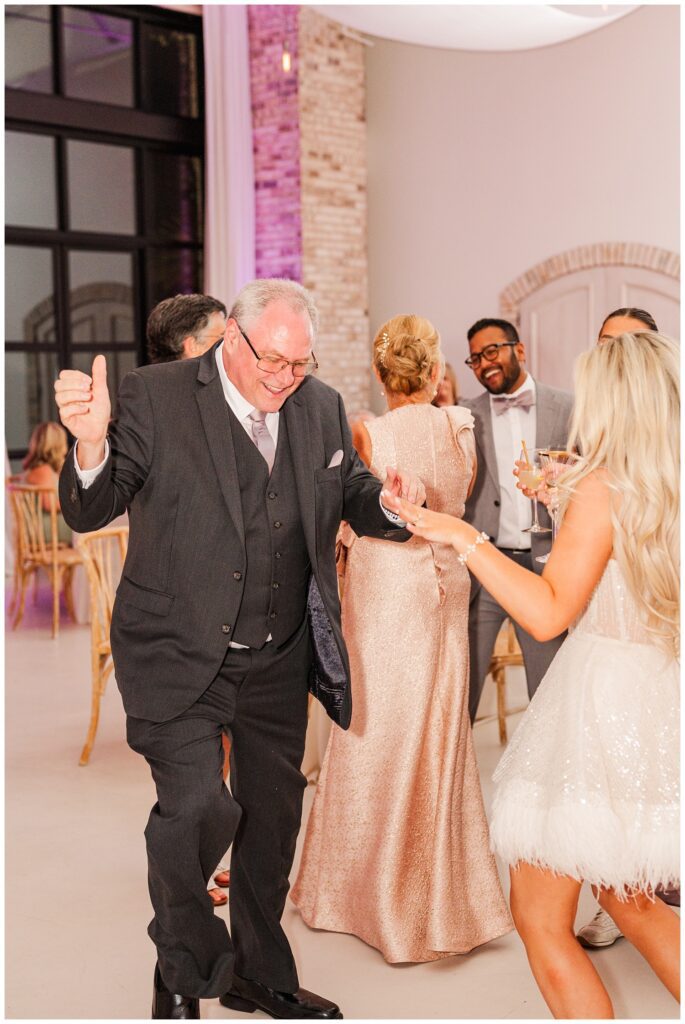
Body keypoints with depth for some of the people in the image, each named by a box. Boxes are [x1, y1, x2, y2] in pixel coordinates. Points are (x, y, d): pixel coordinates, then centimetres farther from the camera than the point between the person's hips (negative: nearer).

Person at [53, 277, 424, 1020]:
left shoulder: (322, 407, 1)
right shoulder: (153, 397, -12)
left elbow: (348, 497, 12)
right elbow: (89, 512, -14)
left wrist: (388, 501, -12)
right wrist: (91, 443, -36)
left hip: (279, 657, 5)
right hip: (180, 653, -5)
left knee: (273, 812, 16)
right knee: (198, 806, -16)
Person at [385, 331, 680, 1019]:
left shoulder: (602, 487, -16)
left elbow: (548, 613, -22)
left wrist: (463, 537, -18)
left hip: (600, 710, -8)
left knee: (540, 918, 6)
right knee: (629, 899, 27)